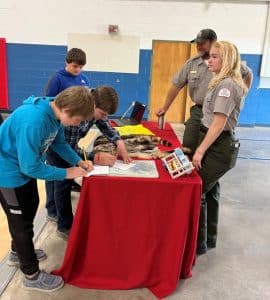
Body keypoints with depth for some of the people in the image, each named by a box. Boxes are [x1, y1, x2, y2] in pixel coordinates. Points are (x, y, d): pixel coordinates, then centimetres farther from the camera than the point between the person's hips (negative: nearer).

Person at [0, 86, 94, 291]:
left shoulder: (55, 113, -11)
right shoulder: (33, 121, -38)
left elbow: (59, 143, 5)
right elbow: (31, 167, -32)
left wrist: (79, 161, -8)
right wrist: (67, 173, -23)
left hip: (26, 167, 9)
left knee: (30, 207, 25)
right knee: (21, 221, 6)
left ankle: (18, 252, 49)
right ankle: (32, 275, 26)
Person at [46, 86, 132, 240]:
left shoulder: (95, 103, -20)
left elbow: (104, 125, -6)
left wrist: (119, 142, -23)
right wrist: (95, 158, -48)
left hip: (65, 140, 8)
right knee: (64, 180, -7)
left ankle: (53, 211, 42)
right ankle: (65, 227, 9)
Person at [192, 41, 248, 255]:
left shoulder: (226, 84, -16)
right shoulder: (230, 83, 16)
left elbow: (218, 123, -21)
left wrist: (200, 151, -22)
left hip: (218, 146, -11)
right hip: (219, 145, 11)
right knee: (208, 190, 18)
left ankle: (199, 244, 8)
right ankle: (209, 239, 32)